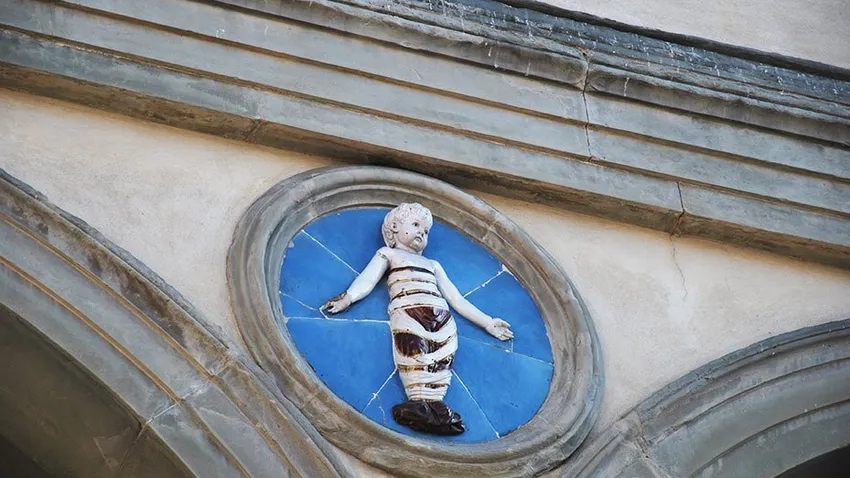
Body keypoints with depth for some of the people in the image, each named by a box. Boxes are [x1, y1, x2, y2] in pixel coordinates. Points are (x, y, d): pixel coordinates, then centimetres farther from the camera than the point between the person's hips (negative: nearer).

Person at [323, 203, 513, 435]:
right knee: (414, 351, -28)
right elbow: (368, 280, 8)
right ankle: (420, 401, -42)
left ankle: (433, 402, -38)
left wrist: (487, 323, 27)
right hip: (407, 311, -4)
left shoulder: (433, 265, 39)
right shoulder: (388, 254, 26)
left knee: (441, 361, -20)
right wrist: (347, 298, -13)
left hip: (441, 318, 4)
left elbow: (456, 299, 34)